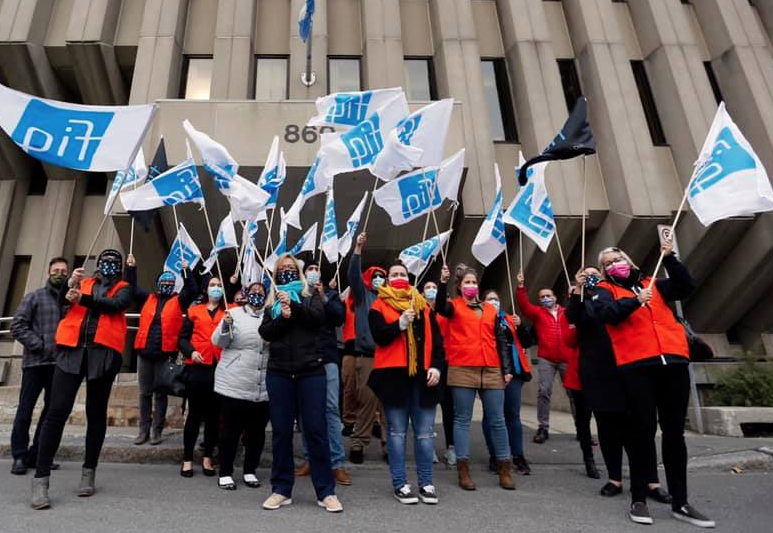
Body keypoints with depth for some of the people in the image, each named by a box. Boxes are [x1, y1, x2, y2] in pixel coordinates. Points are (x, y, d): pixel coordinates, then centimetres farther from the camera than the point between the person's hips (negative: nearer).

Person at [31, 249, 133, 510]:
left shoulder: (123, 288, 12)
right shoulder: (83, 283, 20)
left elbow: (115, 305, -8)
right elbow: (62, 299, 4)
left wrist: (82, 299, -19)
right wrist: (69, 283, -15)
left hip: (103, 352, -1)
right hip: (72, 349, 1)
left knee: (96, 413, 5)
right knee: (57, 411, -7)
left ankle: (89, 472, 16)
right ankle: (41, 478, -2)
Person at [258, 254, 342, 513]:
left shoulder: (311, 296, 10)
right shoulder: (271, 303, 15)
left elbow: (318, 317, -10)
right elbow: (265, 332, 1)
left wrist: (292, 304, -15)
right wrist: (283, 317, -14)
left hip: (311, 371, -2)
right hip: (279, 373, 3)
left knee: (316, 429, -2)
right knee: (281, 431, 7)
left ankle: (326, 491, 8)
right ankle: (281, 489, 19)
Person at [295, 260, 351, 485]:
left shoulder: (330, 293, 13)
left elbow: (340, 317, 0)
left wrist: (324, 297, -8)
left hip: (327, 356, 0)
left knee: (331, 408, -3)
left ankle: (337, 463, 0)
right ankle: (309, 458, 18)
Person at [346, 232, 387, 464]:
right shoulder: (363, 295, 9)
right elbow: (353, 274, -5)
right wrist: (358, 249, -15)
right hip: (366, 357, -2)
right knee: (366, 401, -2)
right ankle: (358, 444, 9)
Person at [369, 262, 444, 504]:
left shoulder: (422, 305, 16)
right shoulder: (379, 306, 6)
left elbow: (436, 339, 12)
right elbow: (380, 336, -9)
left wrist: (436, 366, 0)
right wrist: (401, 323, -23)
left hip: (423, 375, 3)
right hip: (393, 374, -3)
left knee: (425, 431, 4)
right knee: (397, 431, 3)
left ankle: (426, 483, 15)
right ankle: (400, 484, 12)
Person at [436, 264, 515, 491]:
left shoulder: (490, 309, 16)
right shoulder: (454, 306, 5)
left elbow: (500, 341, 16)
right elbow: (439, 307, -19)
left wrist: (507, 368, 9)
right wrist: (443, 282, -32)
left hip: (492, 371, 4)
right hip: (462, 370, -3)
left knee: (497, 420, 6)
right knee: (462, 419, 2)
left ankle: (504, 469, 16)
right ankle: (463, 470, 8)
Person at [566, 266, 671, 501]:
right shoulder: (581, 302, 12)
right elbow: (572, 317, -11)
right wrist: (577, 290, -22)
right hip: (598, 375, -1)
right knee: (608, 428, 3)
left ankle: (651, 482, 3)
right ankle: (615, 479, 13)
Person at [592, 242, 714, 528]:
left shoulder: (652, 284, 21)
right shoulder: (605, 290, 8)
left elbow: (687, 287, 10)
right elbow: (607, 313, -11)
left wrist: (669, 258, 5)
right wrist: (635, 301, -21)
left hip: (673, 362, 4)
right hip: (636, 366, -4)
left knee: (674, 431, 7)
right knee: (644, 430, -3)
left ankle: (680, 502, 17)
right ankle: (638, 499, 10)